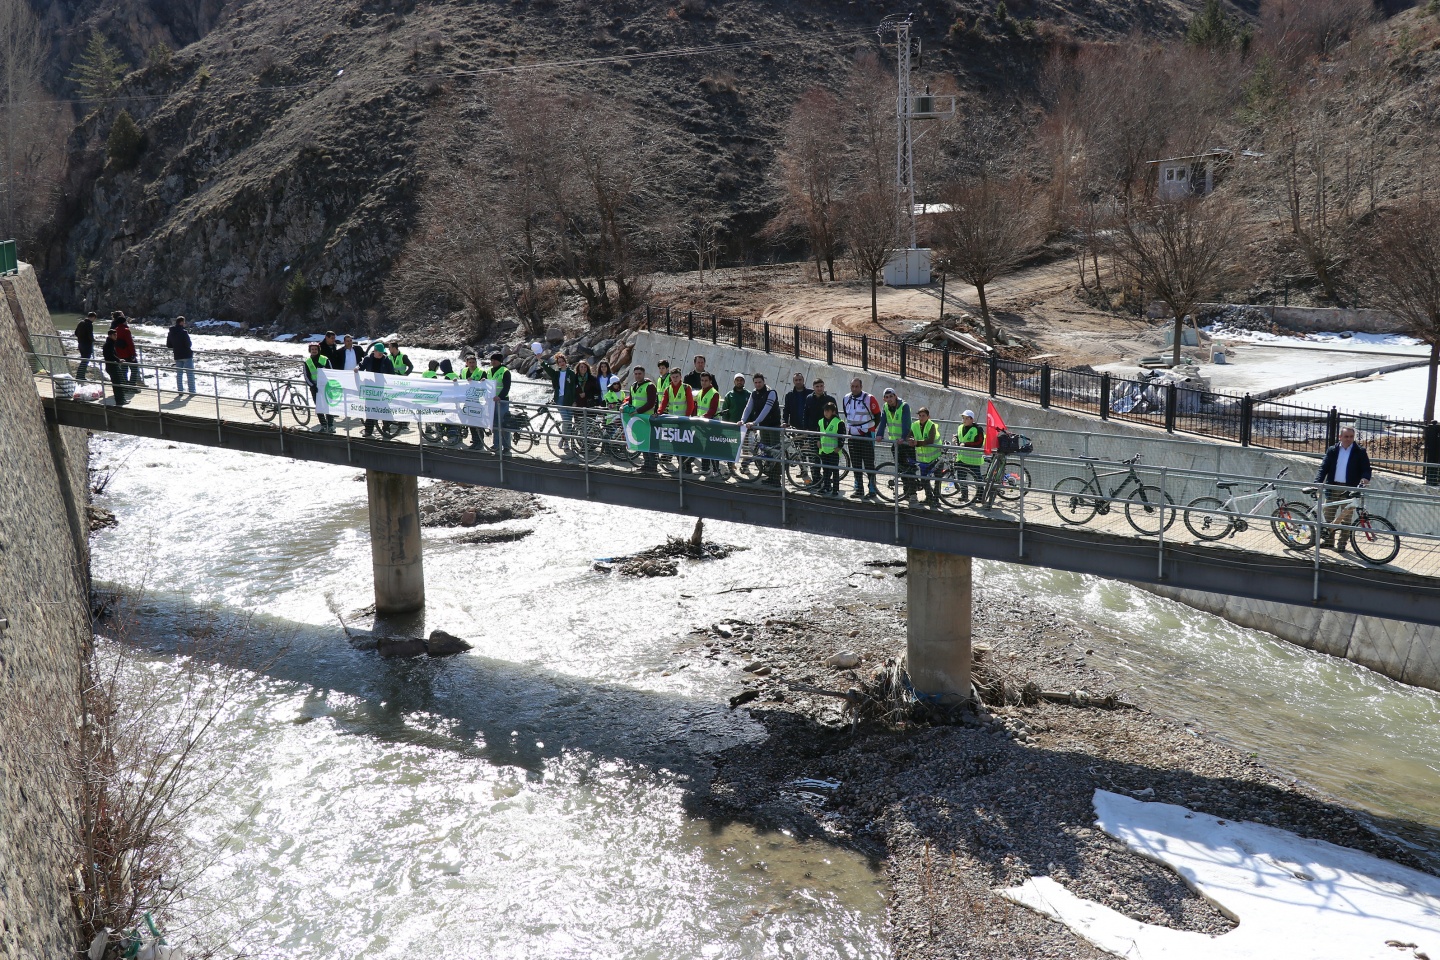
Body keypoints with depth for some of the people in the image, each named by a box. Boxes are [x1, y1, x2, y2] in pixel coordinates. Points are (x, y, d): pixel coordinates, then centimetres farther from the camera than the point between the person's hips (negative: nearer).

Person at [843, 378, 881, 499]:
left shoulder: (869, 399, -10)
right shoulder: (846, 399, 7)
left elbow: (877, 416, -1)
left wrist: (870, 429, 1)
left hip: (866, 436, -6)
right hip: (852, 436, 6)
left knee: (869, 464, -4)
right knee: (855, 465, 9)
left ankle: (872, 490, -1)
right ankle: (859, 490, 16)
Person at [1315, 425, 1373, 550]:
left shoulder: (1360, 452, 1)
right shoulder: (1332, 451, 7)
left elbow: (1366, 469, -1)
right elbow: (1323, 468, 3)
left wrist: (1365, 478, -24)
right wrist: (1317, 482, -12)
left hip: (1349, 489, -3)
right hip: (1333, 487, 3)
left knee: (1346, 518, 2)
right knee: (1328, 514, 8)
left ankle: (1342, 543, 10)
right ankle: (1328, 540, 21)